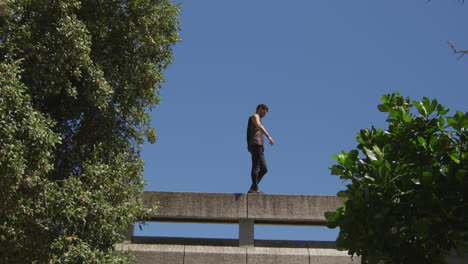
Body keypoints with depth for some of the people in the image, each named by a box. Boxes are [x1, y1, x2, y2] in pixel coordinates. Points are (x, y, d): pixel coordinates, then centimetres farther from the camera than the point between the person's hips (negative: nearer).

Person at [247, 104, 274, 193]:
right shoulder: (255, 116, 2)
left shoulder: (257, 119, 32)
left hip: (259, 147, 10)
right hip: (256, 145, -10)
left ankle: (252, 189, 1)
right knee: (256, 167, -15)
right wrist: (268, 136, -32)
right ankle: (255, 189, -19)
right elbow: (259, 126, -20)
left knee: (264, 169, 4)